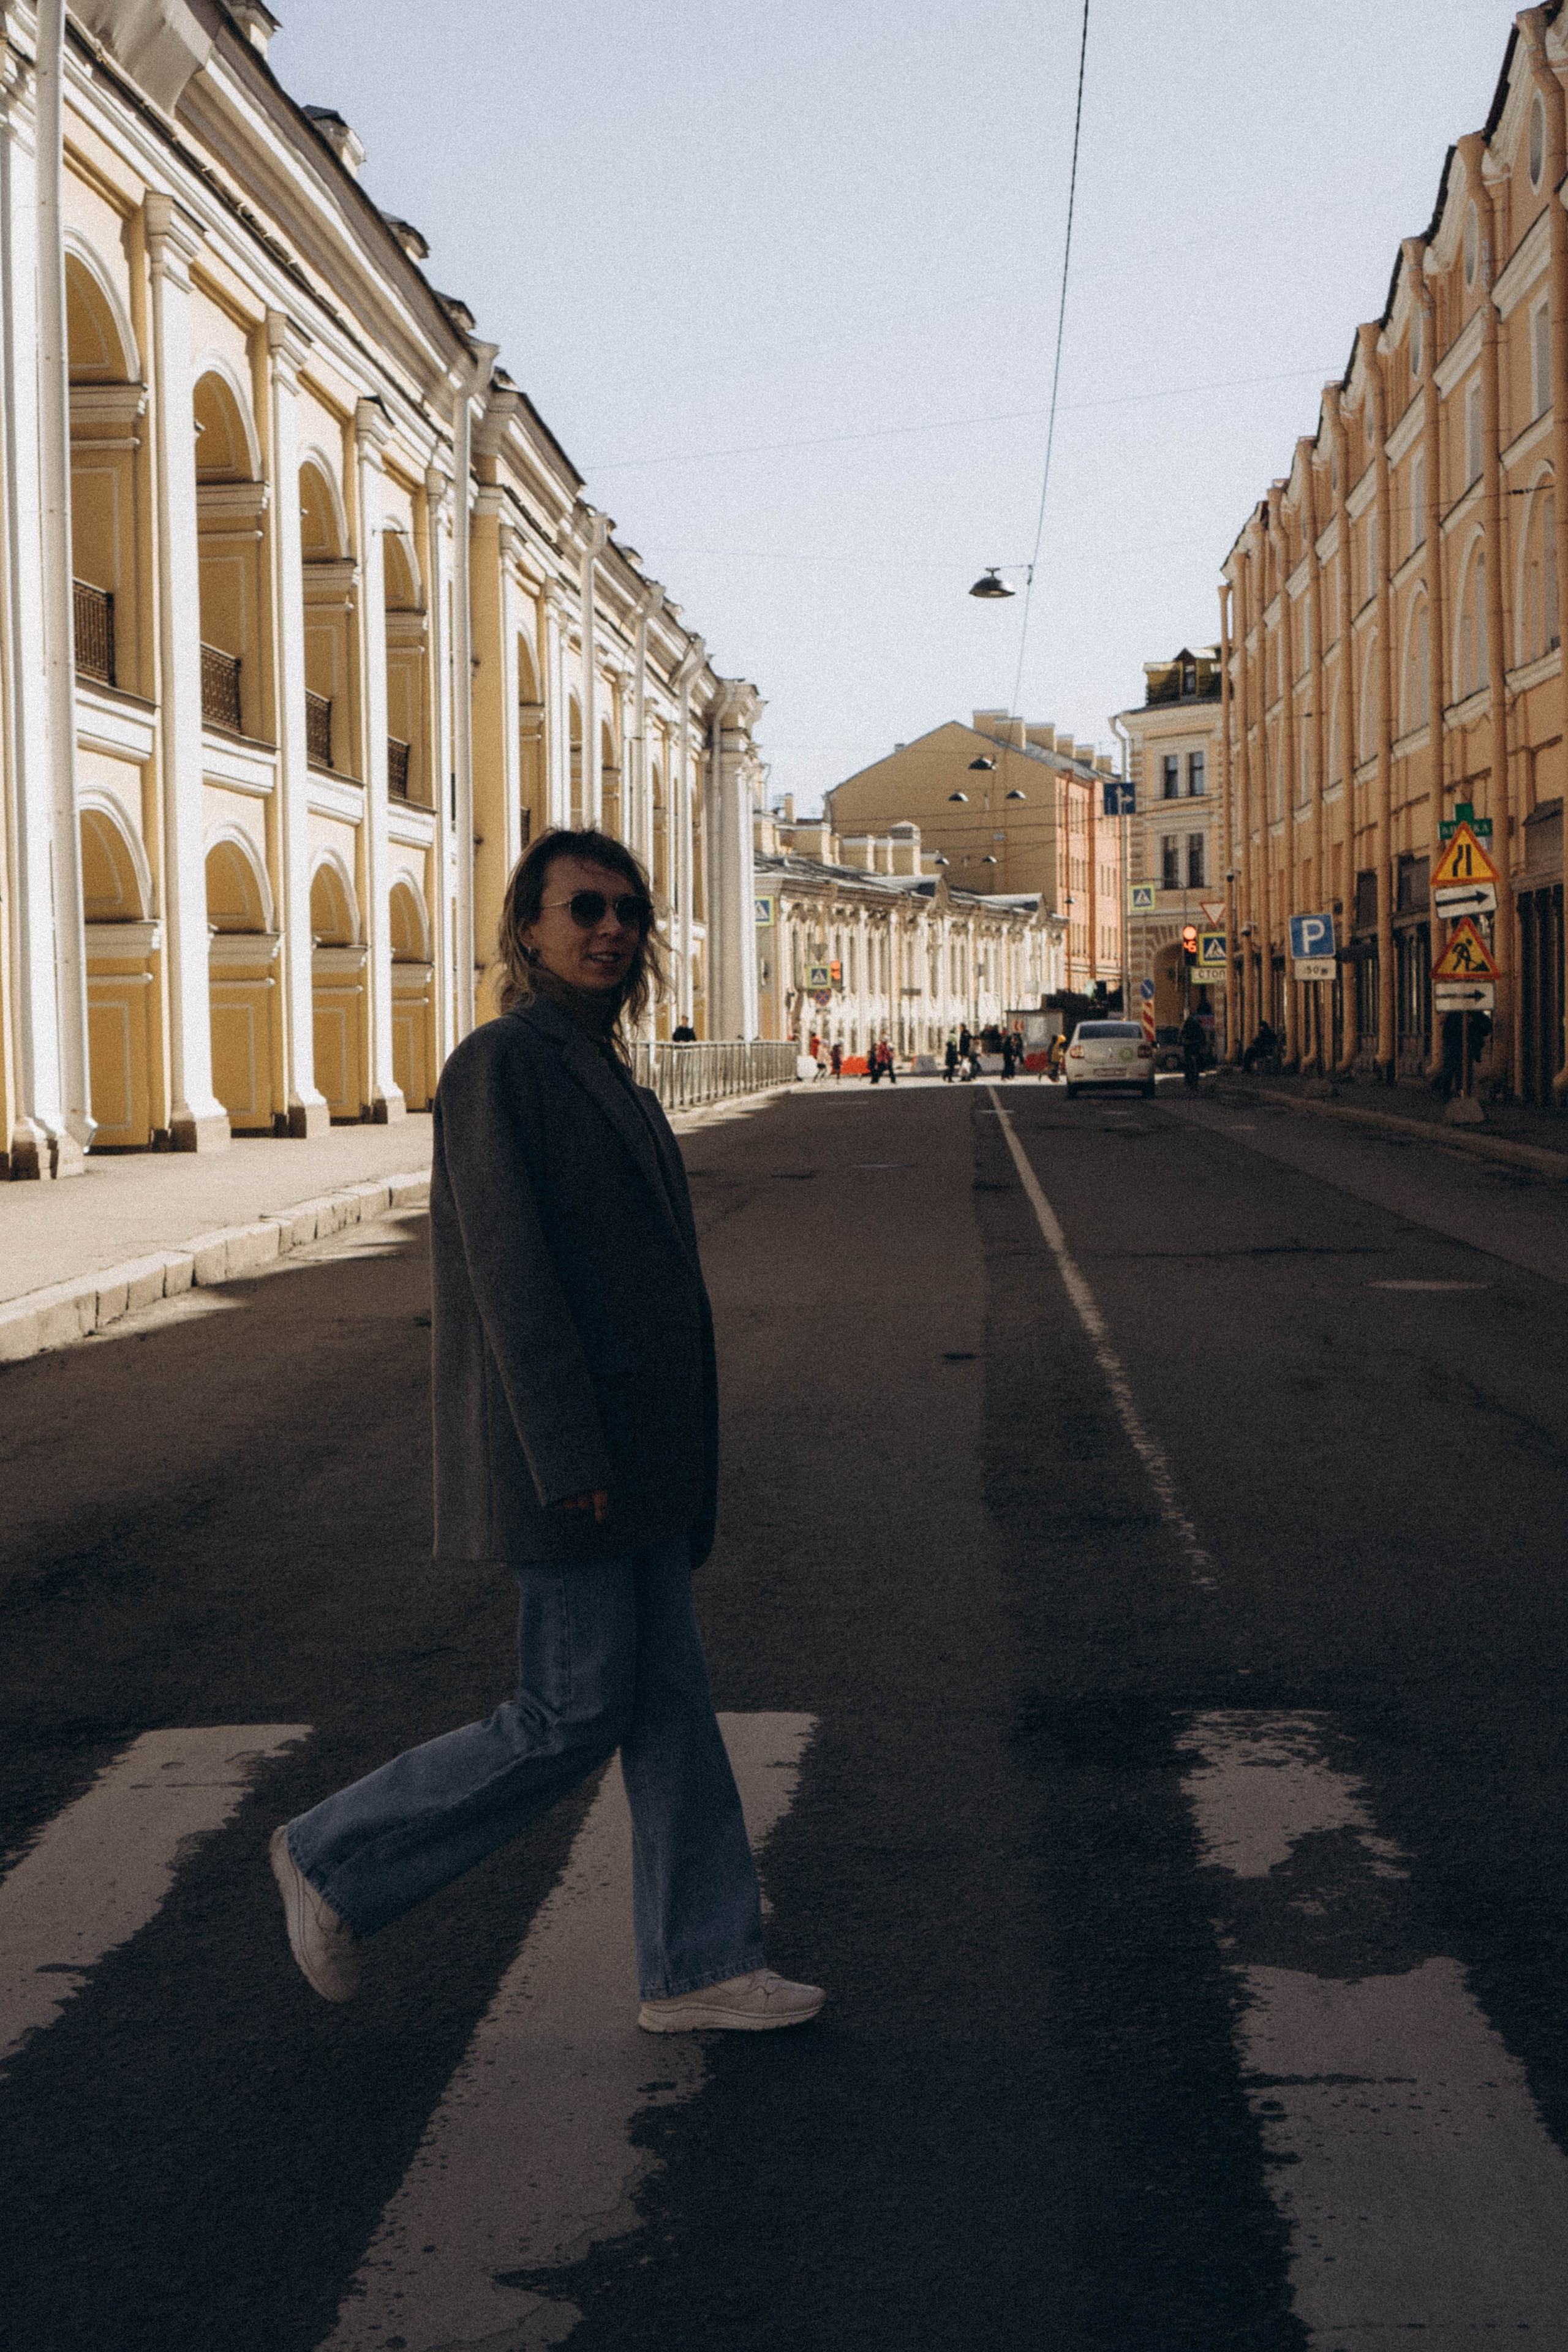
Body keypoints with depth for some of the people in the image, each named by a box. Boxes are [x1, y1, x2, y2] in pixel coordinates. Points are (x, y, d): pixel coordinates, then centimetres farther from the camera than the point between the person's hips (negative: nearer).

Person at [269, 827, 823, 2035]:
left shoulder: (598, 1071, 16)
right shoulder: (499, 1063, -13)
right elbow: (507, 1269, -19)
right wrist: (570, 1460, -22)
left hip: (633, 1454, 9)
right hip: (566, 1455, -9)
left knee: (669, 1704, 9)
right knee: (571, 1720, -3)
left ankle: (699, 1966, 17)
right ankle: (337, 1859, 13)